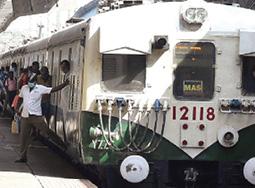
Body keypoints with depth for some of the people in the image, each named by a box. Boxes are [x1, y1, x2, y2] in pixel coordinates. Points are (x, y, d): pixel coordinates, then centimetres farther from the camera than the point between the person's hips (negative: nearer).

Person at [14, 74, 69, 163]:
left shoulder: (40, 88, -5)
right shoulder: (24, 88, 8)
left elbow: (53, 89, -11)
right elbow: (20, 98, 23)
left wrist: (65, 84, -21)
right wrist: (17, 108, 10)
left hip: (36, 116, -4)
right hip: (25, 116, 4)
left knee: (47, 132, -12)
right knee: (24, 137, 7)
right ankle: (23, 157, 16)